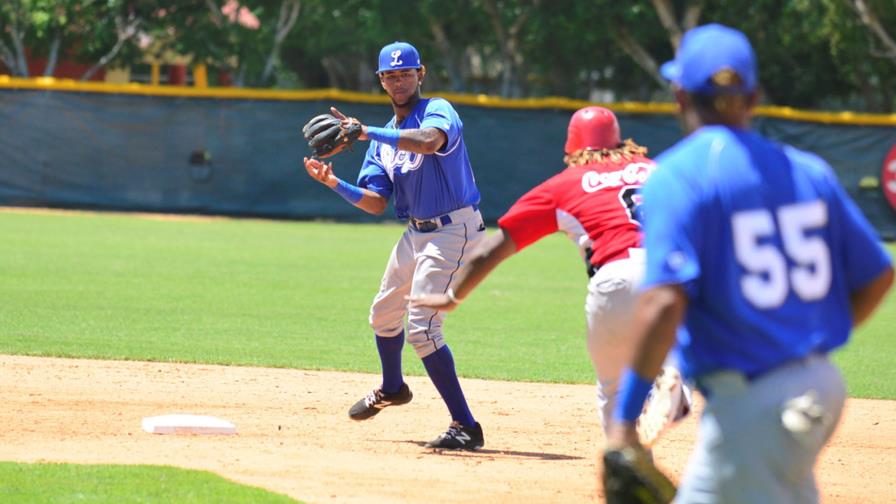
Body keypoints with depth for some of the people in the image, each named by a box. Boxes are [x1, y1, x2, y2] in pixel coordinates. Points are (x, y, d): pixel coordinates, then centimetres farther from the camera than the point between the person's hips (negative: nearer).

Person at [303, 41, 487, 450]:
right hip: (416, 232, 9)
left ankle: (465, 426, -17)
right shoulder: (386, 136, 12)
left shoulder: (438, 111, -12)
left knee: (421, 327, -19)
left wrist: (367, 133, -41)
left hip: (453, 231, -9)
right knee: (384, 313, 25)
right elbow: (376, 203, 6)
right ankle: (392, 389, 54)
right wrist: (334, 183, -10)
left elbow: (430, 141, -38)